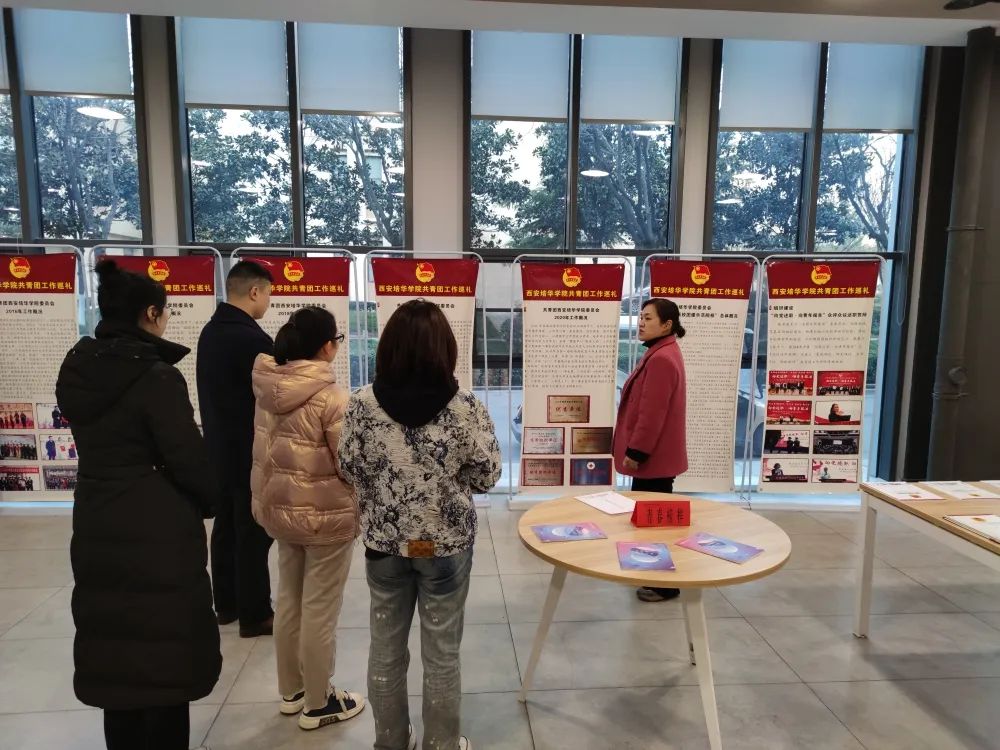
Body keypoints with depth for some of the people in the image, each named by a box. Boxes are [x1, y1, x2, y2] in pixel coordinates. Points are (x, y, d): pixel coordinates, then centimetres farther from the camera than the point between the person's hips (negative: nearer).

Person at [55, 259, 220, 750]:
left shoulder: (77, 373, 5)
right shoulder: (155, 376, -17)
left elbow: (98, 444, 11)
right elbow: (187, 458, -16)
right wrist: (209, 502, 2)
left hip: (97, 530, 7)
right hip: (159, 533, -7)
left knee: (116, 650, 18)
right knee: (164, 654, 6)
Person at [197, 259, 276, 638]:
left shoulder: (210, 331, 8)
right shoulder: (252, 338, -22)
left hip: (219, 447, 9)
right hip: (250, 453, -9)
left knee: (226, 526, 17)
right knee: (253, 533, 1)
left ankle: (227, 604, 29)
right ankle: (255, 614, 12)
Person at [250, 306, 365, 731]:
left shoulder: (269, 393, -1)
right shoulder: (331, 398, -23)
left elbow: (264, 453, 7)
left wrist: (268, 500, 17)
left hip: (281, 510, 7)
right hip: (326, 515, -7)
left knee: (288, 602, 20)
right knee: (320, 611, 7)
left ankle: (290, 691, 36)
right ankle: (318, 704, 23)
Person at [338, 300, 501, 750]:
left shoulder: (362, 404, -13)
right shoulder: (465, 408, -17)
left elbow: (349, 471, -2)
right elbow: (487, 477, -8)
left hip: (384, 543, 2)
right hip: (447, 544, -2)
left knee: (386, 651, 20)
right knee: (441, 655, 15)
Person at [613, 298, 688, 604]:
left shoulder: (661, 359, -22)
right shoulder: (661, 353, 13)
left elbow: (652, 413, -24)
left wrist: (636, 451, -19)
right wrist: (635, 449, 21)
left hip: (653, 455, -11)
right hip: (655, 453, 11)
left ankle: (667, 583, 13)